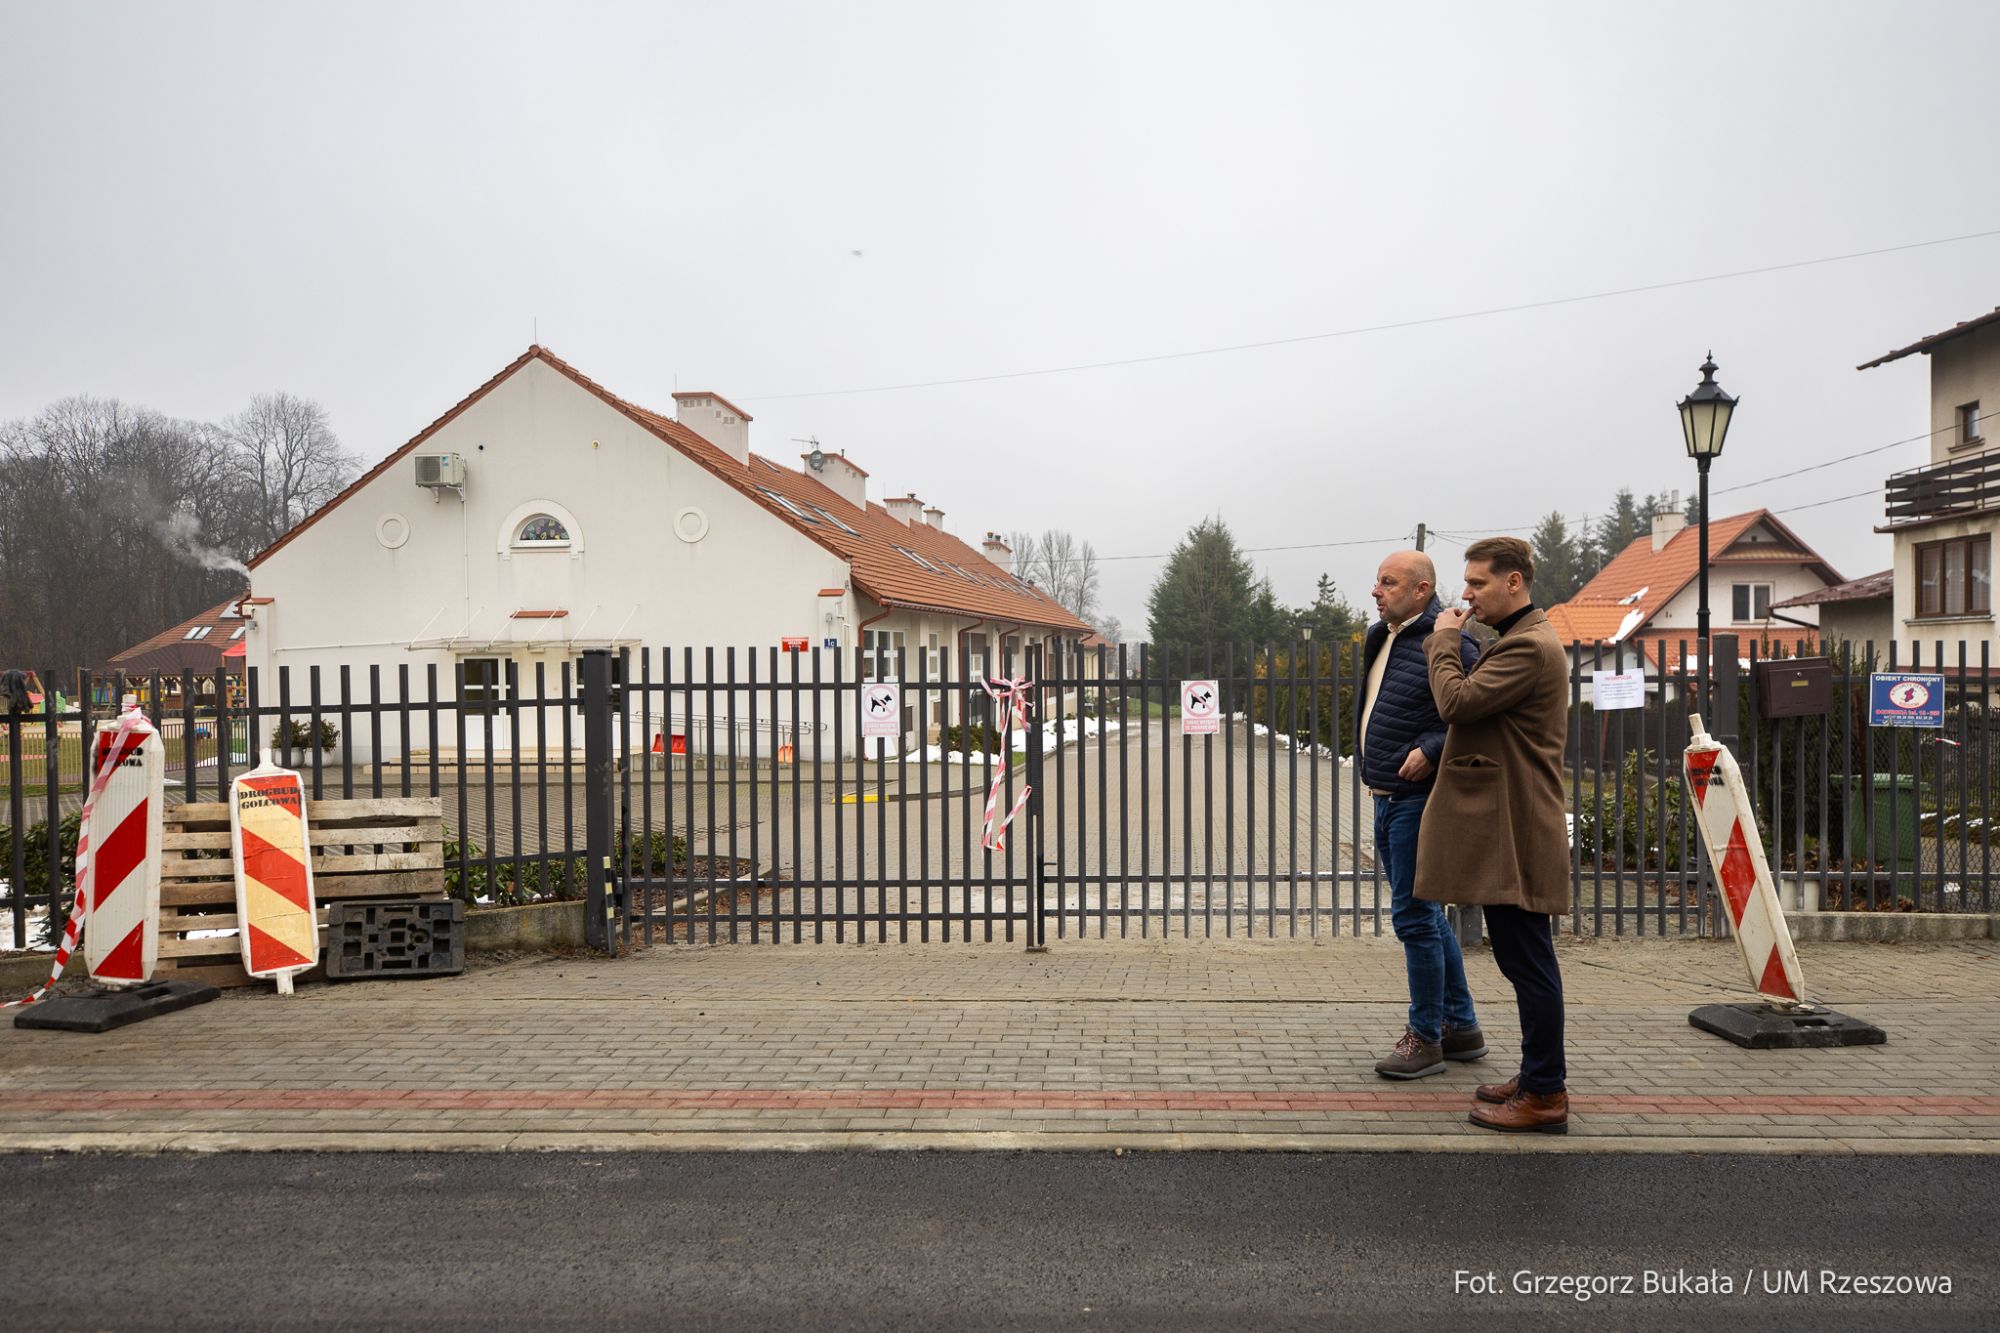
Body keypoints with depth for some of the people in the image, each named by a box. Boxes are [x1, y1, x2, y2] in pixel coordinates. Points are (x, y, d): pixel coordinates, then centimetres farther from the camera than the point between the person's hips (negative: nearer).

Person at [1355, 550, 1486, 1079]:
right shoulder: (1381, 638, 13)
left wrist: (1431, 750, -25)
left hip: (1418, 799, -10)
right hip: (1388, 797, 10)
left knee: (1414, 915, -4)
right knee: (1425, 914, 16)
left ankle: (1426, 1038, 9)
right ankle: (1461, 1026, 28)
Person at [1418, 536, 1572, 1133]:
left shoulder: (1530, 647, -16)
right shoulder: (1518, 640, 19)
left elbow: (1456, 702, -20)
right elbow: (1466, 709, 20)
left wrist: (1443, 641, -8)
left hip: (1515, 834, -11)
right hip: (1500, 830, 11)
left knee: (1528, 962, -4)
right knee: (1522, 960, 17)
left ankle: (1545, 1095, 4)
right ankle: (1538, 1075, 27)